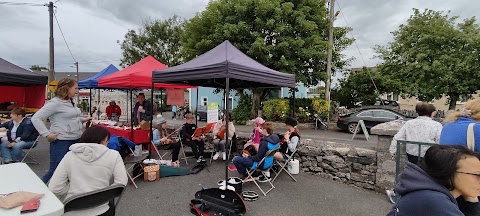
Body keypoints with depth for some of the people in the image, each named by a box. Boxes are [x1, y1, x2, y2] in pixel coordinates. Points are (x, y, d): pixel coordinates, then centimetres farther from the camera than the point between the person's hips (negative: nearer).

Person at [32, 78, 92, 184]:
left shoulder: (71, 102, 12)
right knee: (55, 171, -2)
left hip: (76, 140, 8)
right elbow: (36, 118, -15)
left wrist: (83, 119, 13)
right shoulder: (55, 103, -13)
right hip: (61, 142, -8)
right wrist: (47, 134, -19)